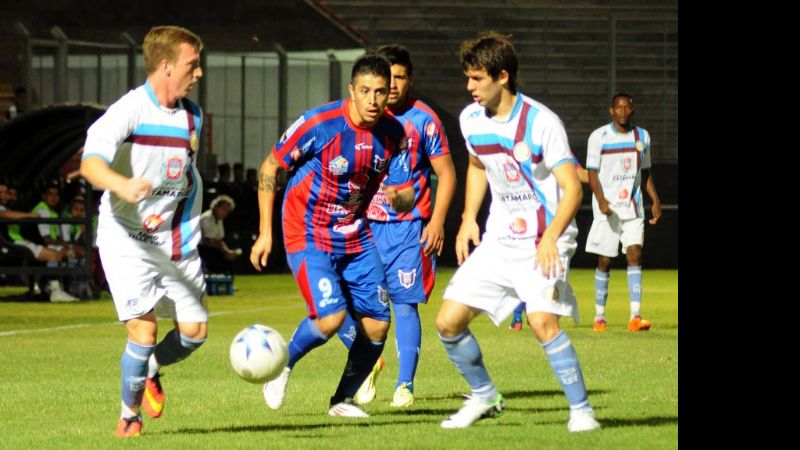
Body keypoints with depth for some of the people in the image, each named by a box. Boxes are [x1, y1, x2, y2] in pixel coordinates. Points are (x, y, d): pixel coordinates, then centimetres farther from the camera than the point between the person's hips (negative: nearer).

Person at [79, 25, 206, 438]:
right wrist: (122, 185, -50)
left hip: (175, 240, 6)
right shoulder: (129, 110, -16)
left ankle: (151, 370, 32)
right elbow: (90, 163, -30)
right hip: (126, 238, -6)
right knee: (144, 330, -15)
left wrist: (186, 229, 15)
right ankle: (129, 414, 7)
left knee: (194, 330, 0)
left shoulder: (192, 116, 6)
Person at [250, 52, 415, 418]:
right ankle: (283, 364, 10)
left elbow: (406, 196, 2)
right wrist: (265, 232, -9)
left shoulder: (393, 134, -5)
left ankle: (343, 399, 21)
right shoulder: (320, 124, -20)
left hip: (355, 236, 5)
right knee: (330, 317, -21)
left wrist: (398, 197, -25)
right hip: (308, 235, -5)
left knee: (377, 323, -1)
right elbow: (269, 169, -9)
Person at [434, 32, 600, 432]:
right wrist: (468, 219, 11)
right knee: (448, 322, 0)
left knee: (542, 321, -26)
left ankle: (581, 410, -13)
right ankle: (484, 397, 22)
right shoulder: (471, 120, 2)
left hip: (542, 242, -6)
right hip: (498, 239, 6)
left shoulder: (541, 122, -18)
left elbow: (572, 188, -18)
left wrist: (550, 238, -31)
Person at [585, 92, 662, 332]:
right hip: (607, 209, -3)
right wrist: (601, 200, -20)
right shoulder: (598, 137, -3)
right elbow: (592, 173, -6)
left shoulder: (642, 137, 9)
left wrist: (655, 200, 8)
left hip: (633, 208, 3)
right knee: (605, 261, 2)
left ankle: (635, 316, -17)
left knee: (635, 255, -11)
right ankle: (599, 315, 14)